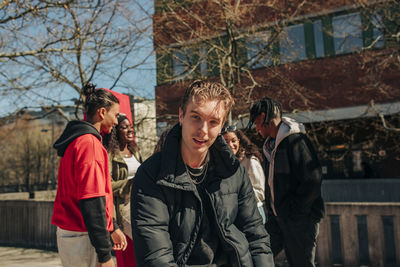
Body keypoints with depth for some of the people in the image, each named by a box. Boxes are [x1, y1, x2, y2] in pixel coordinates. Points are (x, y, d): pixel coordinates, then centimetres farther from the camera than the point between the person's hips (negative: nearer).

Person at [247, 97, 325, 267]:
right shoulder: (270, 145, 14)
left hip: (301, 219, -8)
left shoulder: (296, 140, -15)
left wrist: (290, 209, -15)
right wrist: (272, 209, 12)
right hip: (277, 218, 8)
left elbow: (313, 183, -21)